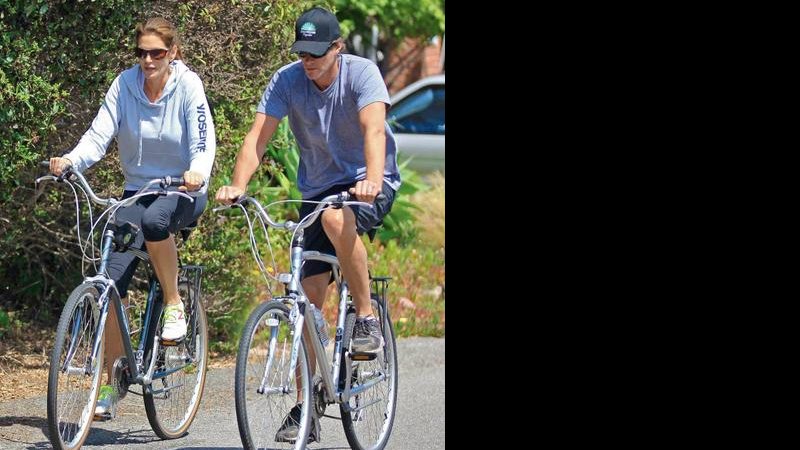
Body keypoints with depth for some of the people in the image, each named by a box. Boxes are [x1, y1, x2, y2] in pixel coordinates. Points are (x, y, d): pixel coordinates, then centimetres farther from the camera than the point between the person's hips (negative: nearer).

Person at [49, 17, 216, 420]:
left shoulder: (188, 86, -11)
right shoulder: (125, 85, -4)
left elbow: (203, 146, -18)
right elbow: (99, 135, -11)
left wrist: (197, 173, -40)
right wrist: (69, 161, -31)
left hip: (183, 192, -3)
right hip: (137, 189, 3)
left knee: (155, 218, -39)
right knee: (114, 280, -10)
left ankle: (174, 304, -16)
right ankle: (113, 383, -1)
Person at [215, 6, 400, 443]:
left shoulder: (362, 73, -17)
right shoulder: (286, 80, -9)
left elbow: (374, 129, -32)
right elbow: (258, 135, -17)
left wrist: (372, 181, -50)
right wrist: (236, 185, -35)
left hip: (368, 184, -4)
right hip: (317, 188, 4)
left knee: (336, 217, -38)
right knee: (310, 295, -2)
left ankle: (367, 318, -20)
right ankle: (306, 407, 4)